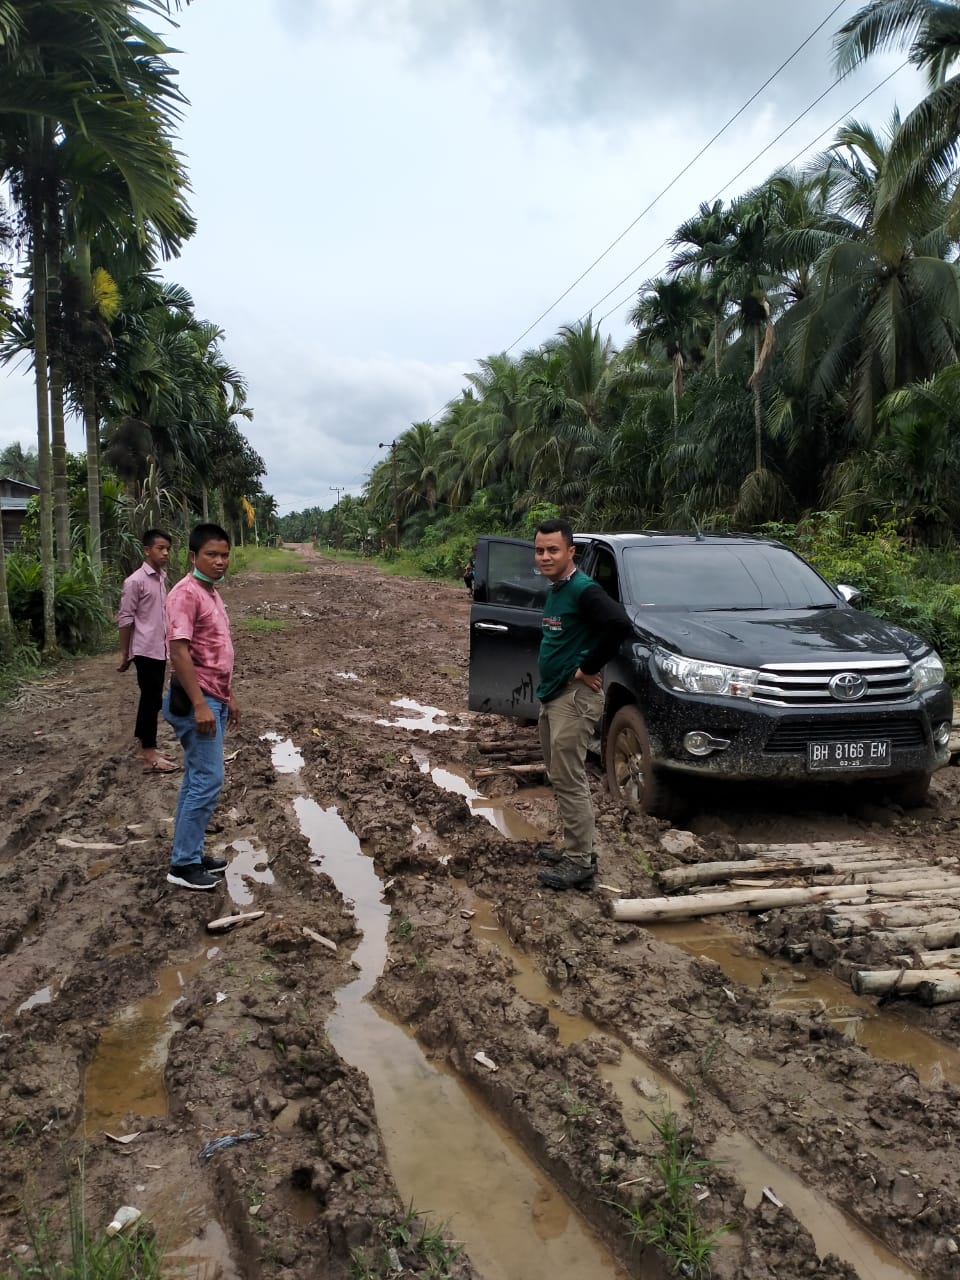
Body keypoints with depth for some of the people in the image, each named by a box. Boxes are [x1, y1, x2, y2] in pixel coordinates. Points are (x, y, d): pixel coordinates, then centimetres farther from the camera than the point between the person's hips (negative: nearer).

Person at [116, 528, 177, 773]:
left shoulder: (161, 577, 10)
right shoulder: (136, 581, -14)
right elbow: (124, 619, -12)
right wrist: (124, 654, -11)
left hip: (160, 649, 8)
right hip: (145, 650, -8)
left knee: (151, 699, 14)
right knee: (152, 700, -4)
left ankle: (145, 747, 24)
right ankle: (150, 757, 2)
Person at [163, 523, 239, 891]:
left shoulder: (211, 593, 15)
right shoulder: (186, 593, -16)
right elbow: (179, 652, -22)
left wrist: (228, 697, 22)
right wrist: (200, 704, -25)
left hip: (213, 699, 10)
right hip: (196, 701, -10)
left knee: (197, 780, 14)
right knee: (207, 781, -7)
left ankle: (190, 853, 23)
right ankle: (183, 865, 3)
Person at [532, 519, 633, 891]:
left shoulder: (584, 591, -16)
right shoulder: (553, 592, 13)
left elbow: (620, 626, -31)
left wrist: (588, 669, -21)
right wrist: (547, 685, 13)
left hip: (575, 697, -10)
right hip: (551, 695, 10)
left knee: (570, 781, -7)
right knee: (559, 778, 15)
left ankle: (580, 863, 1)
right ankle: (573, 847, 26)